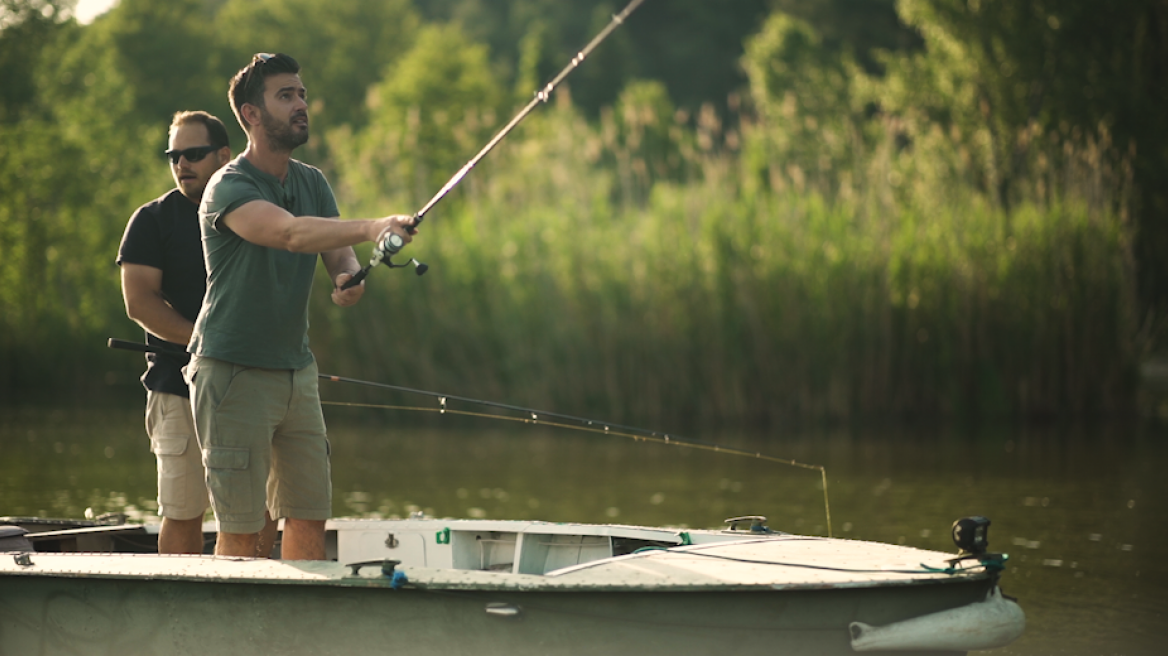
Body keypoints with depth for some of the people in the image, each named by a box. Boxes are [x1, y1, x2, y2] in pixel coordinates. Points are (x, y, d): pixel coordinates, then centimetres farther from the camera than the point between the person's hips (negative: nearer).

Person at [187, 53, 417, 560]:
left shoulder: (312, 183, 10)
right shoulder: (229, 188, -17)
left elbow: (338, 254, 3)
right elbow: (291, 233, -35)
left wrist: (349, 280, -22)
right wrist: (371, 228, -49)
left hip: (297, 371, 7)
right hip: (235, 375, -7)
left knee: (309, 518, 6)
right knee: (241, 529, -5)